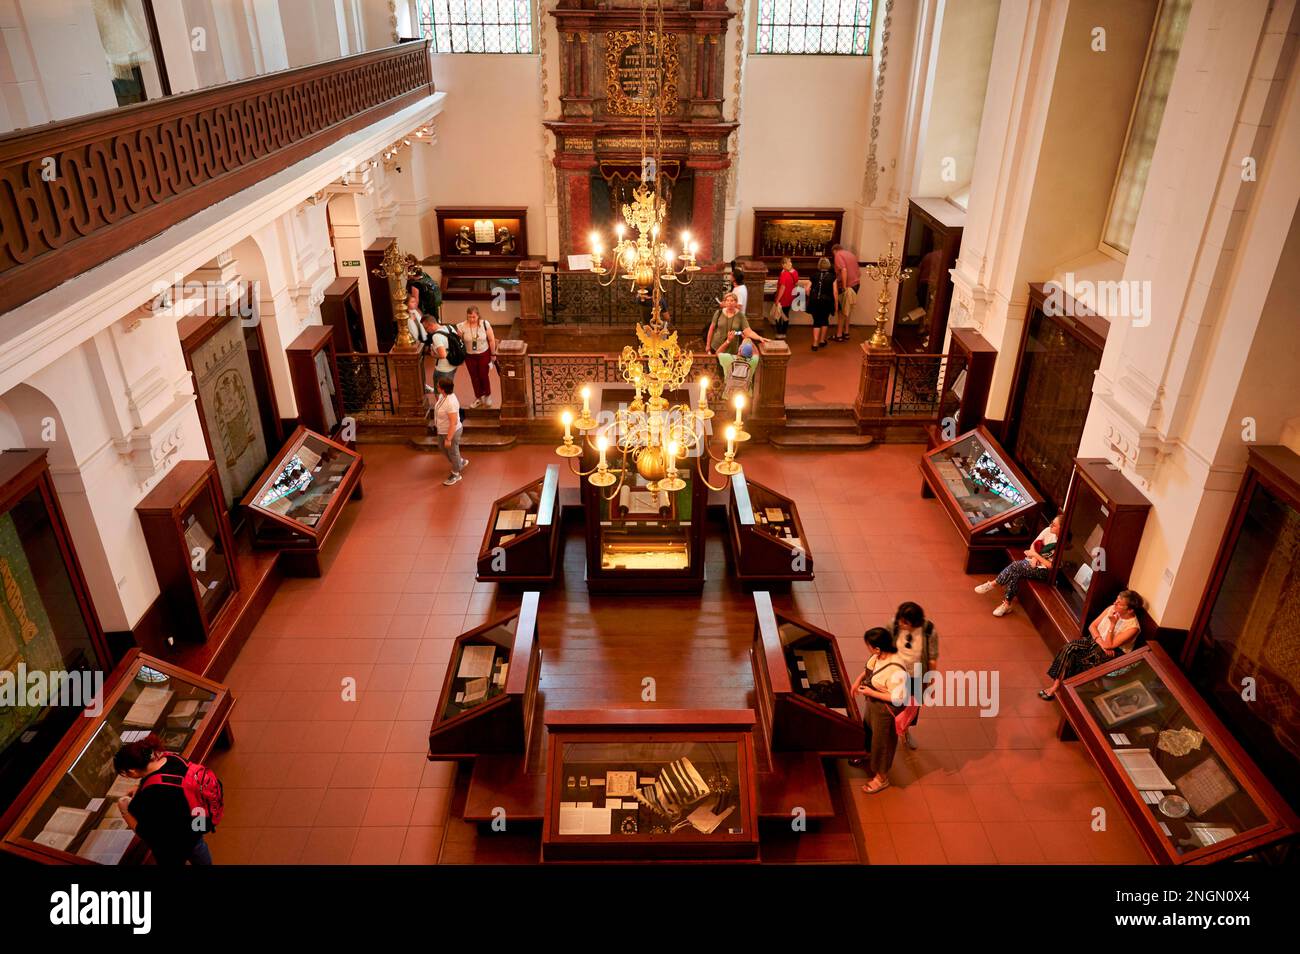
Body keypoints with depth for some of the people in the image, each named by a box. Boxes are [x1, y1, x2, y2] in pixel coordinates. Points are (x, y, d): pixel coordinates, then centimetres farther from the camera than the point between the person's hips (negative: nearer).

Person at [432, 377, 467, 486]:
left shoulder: (451, 402, -35)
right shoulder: (442, 395, -8)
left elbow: (453, 423, -31)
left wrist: (448, 439, -25)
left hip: (451, 432, -9)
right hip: (442, 430, 9)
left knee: (453, 453, 13)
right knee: (442, 447, 28)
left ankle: (456, 475, 36)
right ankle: (461, 462, 50)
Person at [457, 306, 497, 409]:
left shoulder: (485, 324, -17)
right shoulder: (462, 326, -16)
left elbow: (491, 340, -8)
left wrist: (493, 354, -2)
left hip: (484, 354, -1)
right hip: (470, 356, 1)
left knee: (484, 376, 9)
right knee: (474, 377, 13)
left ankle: (487, 396, 34)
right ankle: (478, 398, 32)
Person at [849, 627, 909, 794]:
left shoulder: (895, 670, -38)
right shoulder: (878, 656, -14)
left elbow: (898, 699, -31)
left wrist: (871, 693, -27)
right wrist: (859, 679, -3)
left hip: (886, 710, -8)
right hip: (873, 703, 8)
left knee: (882, 741, 14)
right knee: (868, 730, 32)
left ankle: (881, 777, 38)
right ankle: (869, 756, 62)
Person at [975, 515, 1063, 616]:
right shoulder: (1048, 531, -3)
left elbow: (1051, 566, -19)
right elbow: (1034, 544, 7)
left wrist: (1035, 555, -17)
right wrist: (1034, 558, -10)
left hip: (1044, 571, -5)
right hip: (1034, 562, 5)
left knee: (1015, 567, -27)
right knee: (1014, 574, -24)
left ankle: (992, 584, -10)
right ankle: (1006, 604, -17)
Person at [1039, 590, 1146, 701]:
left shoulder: (1133, 627, -19)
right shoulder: (1112, 609, -3)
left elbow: (1109, 645, -20)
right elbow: (1092, 626, 2)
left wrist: (1113, 624, -26)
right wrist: (1101, 642, -14)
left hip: (1111, 653, -6)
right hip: (1094, 640, 6)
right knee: (1068, 648, -22)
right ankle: (1056, 684, -22)